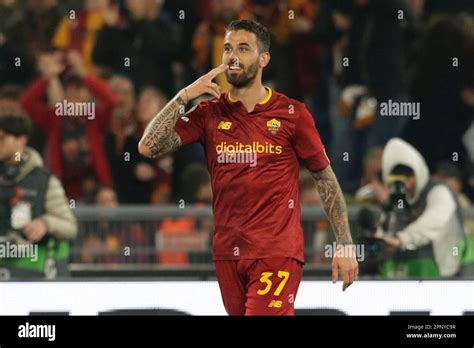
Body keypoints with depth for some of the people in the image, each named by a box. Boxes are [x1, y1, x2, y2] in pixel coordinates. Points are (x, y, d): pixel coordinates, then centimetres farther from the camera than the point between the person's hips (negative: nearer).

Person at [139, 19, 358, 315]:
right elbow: (149, 147, -2)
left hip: (277, 253, -4)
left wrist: (345, 246, -1)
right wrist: (184, 97, -9)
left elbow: (326, 179, 5)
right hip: (227, 254, 4)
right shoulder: (209, 113, 7)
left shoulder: (292, 113, 0)